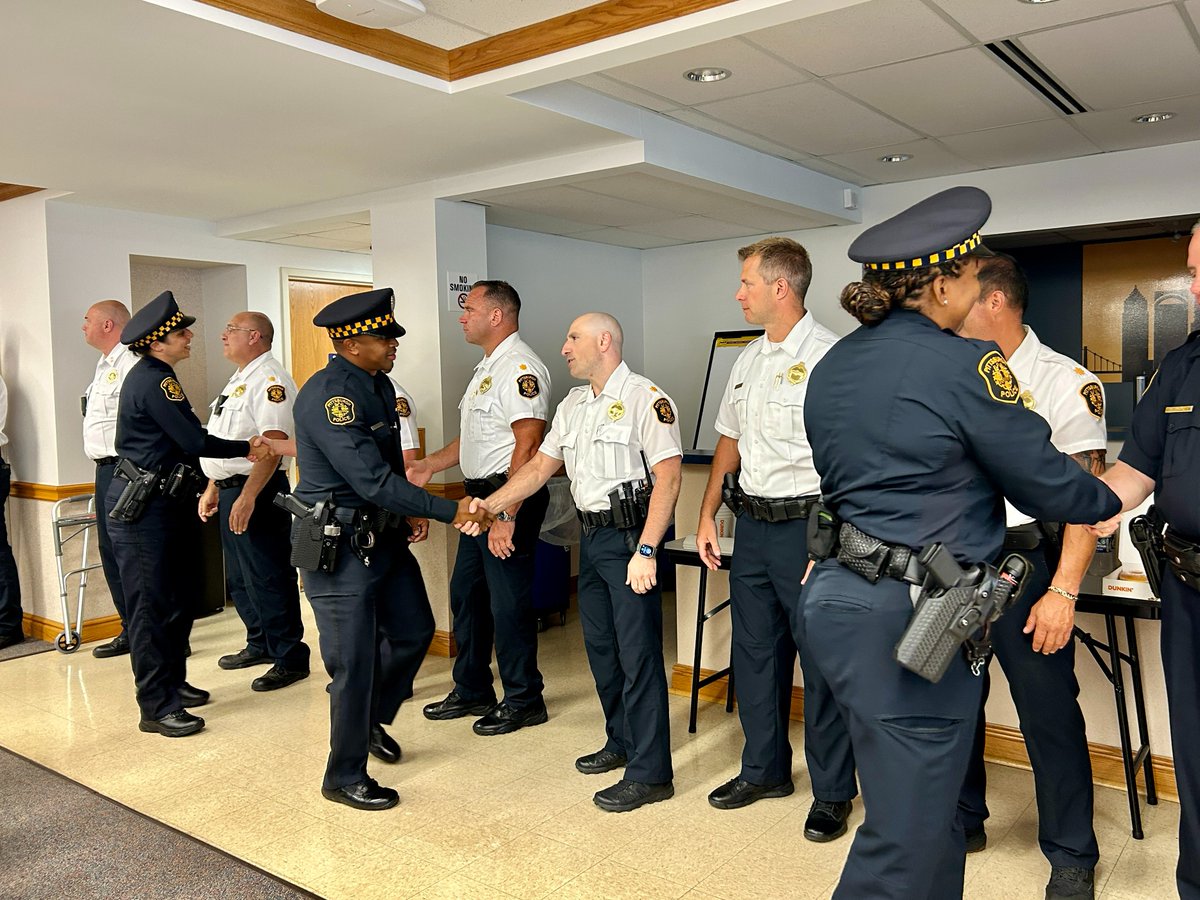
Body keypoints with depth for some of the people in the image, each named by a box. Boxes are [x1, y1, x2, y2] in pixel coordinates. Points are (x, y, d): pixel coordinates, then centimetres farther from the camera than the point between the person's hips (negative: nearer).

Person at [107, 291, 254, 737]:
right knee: (150, 607, -4)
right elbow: (195, 441, -19)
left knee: (174, 601, 16)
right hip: (141, 508, -10)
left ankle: (173, 684, 29)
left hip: (163, 503, 10)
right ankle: (157, 708, 3)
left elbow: (182, 443, 15)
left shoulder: (152, 376, 14)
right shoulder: (154, 381, -17)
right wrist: (249, 446, -9)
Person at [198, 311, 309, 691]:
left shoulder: (270, 380, -14)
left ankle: (290, 659, 4)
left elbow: (273, 443, -24)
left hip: (256, 491, -10)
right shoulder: (238, 381, 18)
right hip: (230, 489, 10)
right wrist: (213, 488, 20)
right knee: (239, 578, 18)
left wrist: (248, 497, -28)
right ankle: (260, 645, 32)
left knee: (268, 579, -5)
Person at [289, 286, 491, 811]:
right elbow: (373, 481, -28)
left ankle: (372, 721, 41)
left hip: (383, 535, 9)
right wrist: (450, 511, -26)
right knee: (354, 663, 1)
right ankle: (344, 778, 21)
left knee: (414, 630, 17)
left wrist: (406, 512, 9)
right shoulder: (328, 395, -23)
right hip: (339, 546, -9)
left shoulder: (378, 384, 7)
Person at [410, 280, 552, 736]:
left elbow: (528, 445, -24)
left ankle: (523, 701, 15)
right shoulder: (486, 366, 18)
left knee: (508, 604, -1)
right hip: (480, 497, 11)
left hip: (510, 498, -11)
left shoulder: (519, 366, -16)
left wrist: (507, 515, -28)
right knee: (466, 594, 17)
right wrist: (429, 464, 16)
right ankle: (472, 692, 32)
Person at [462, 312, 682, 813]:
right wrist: (490, 505, 3)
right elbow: (540, 466, 15)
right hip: (591, 535, 9)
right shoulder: (573, 405, 15)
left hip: (630, 535, -9)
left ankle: (649, 773, 5)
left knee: (638, 653, -5)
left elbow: (668, 475, -18)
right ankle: (621, 742, 34)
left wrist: (645, 550, -24)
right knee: (600, 646, 17)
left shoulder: (645, 398, -12)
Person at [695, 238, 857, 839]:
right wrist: (707, 515, 16)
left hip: (806, 525, -8)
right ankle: (764, 769, 34)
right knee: (754, 651, 16)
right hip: (751, 521, 8)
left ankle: (832, 793, 19)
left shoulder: (828, 356, -13)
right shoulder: (747, 359, 13)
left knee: (821, 660, 2)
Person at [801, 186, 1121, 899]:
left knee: (925, 803, 22)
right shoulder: (968, 365, -13)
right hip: (911, 616, -8)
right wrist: (1113, 500, 16)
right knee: (907, 836, 4)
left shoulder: (832, 366, 11)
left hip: (838, 594, 9)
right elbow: (1046, 481, -6)